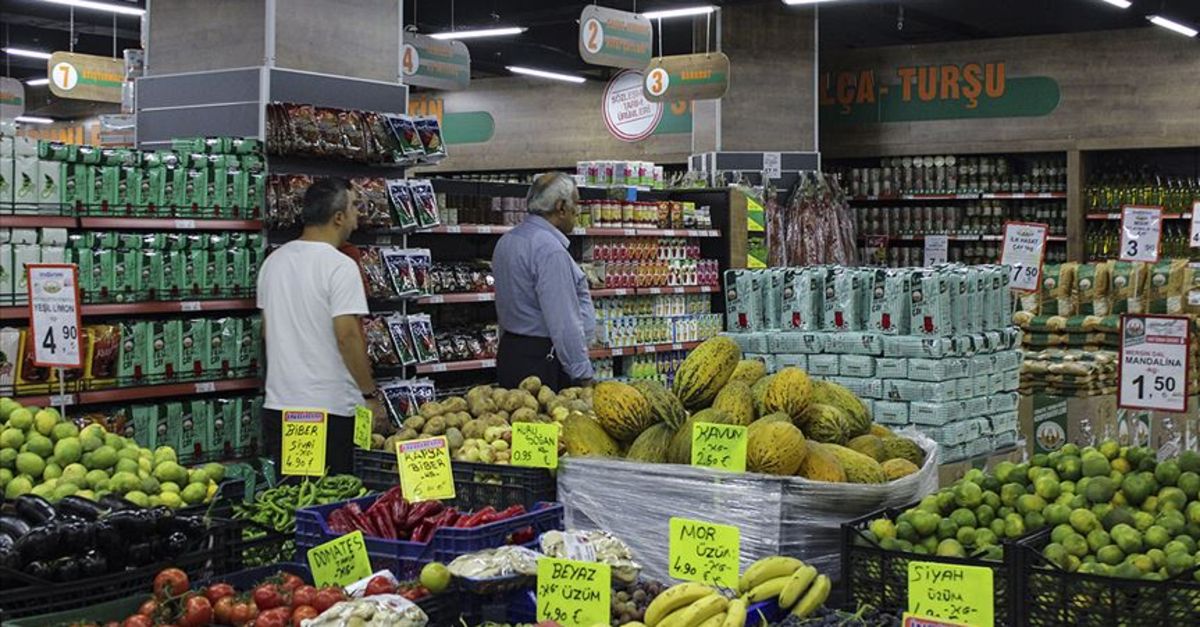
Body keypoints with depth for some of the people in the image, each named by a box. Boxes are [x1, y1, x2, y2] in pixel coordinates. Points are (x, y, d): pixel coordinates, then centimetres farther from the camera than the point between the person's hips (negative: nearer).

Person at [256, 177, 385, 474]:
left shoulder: (274, 261, 10)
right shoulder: (340, 266, -13)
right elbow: (347, 336, -19)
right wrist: (370, 395, -10)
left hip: (278, 405, 7)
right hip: (330, 409, -7)